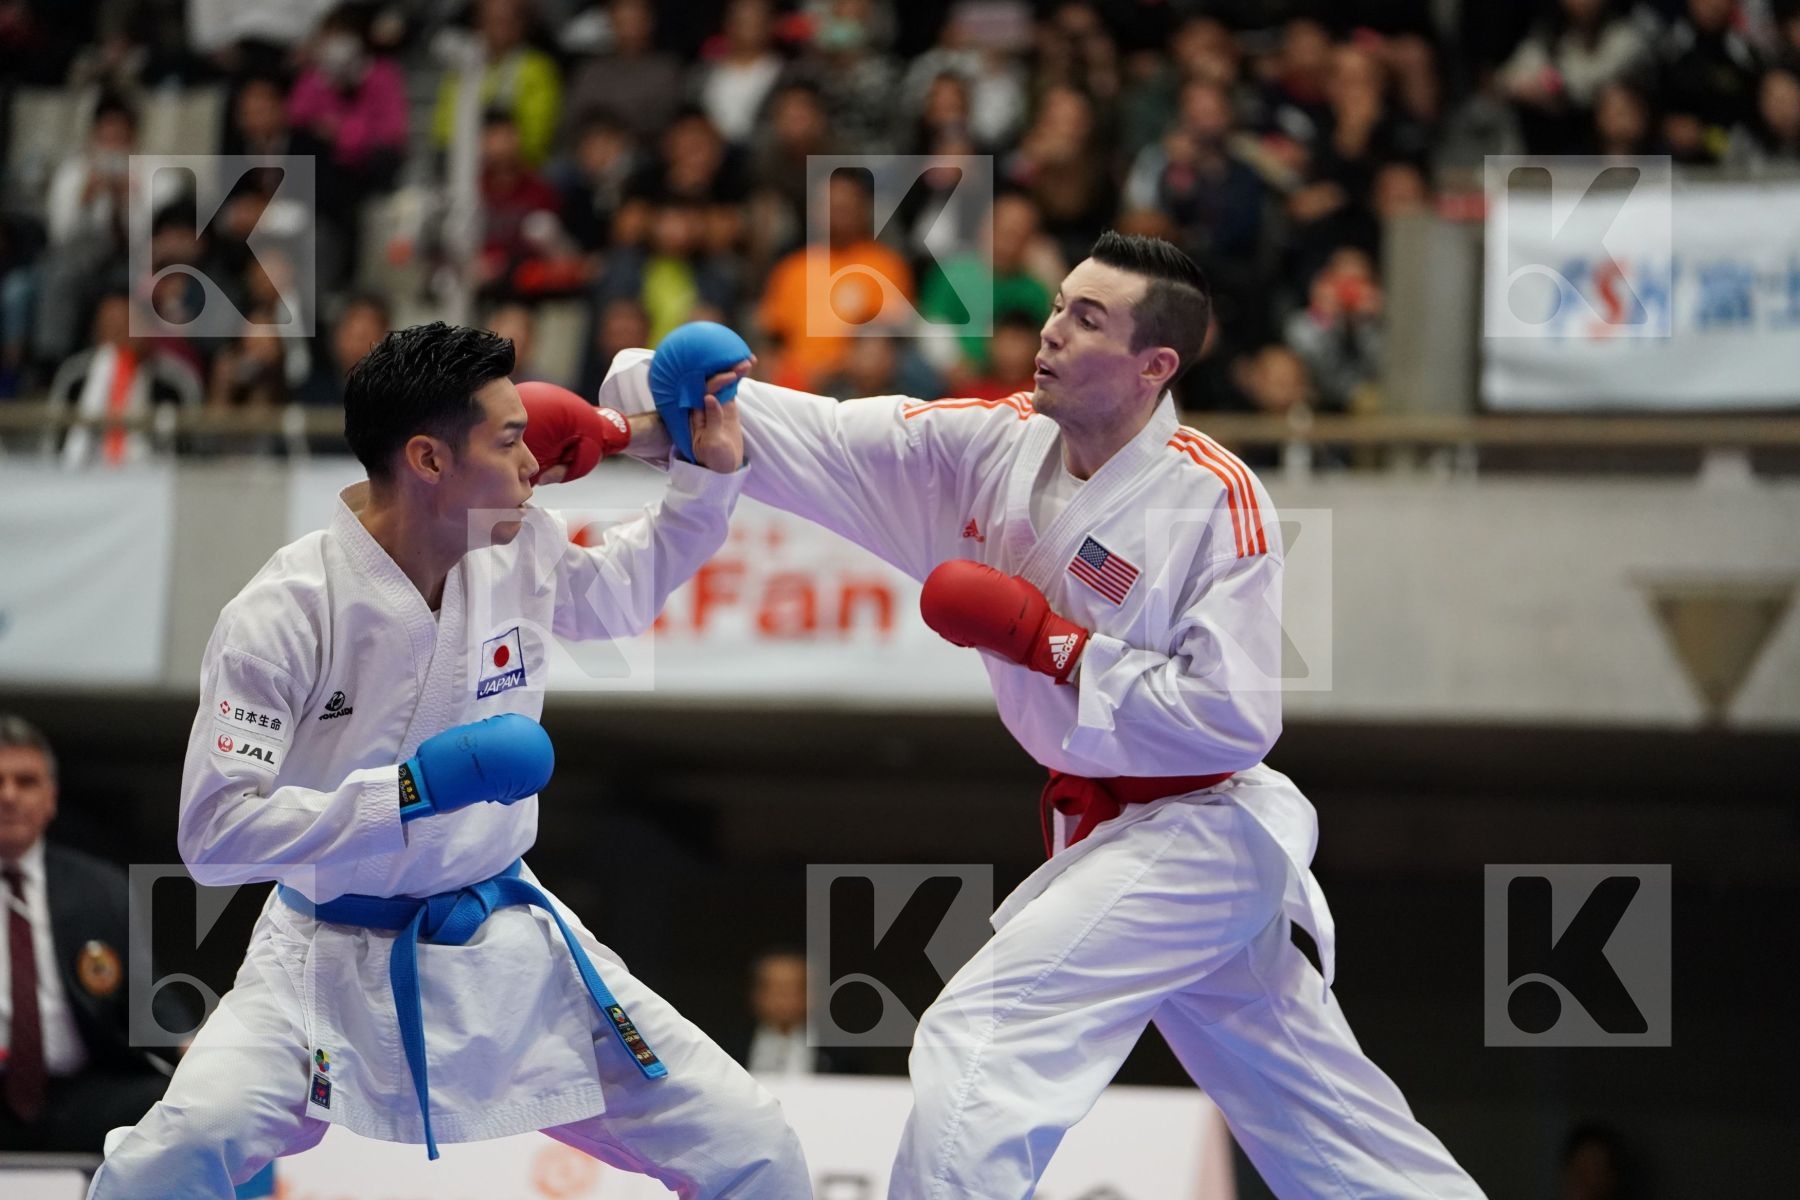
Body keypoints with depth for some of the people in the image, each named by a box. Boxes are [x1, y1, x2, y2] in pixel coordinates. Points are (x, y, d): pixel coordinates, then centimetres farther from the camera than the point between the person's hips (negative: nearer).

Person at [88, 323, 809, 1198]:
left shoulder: (522, 553, -4)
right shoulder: (285, 615, -22)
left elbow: (621, 590, 21)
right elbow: (215, 832, -24)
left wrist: (710, 475, 5)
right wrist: (415, 789, -32)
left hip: (509, 946, 5)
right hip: (337, 959, -5)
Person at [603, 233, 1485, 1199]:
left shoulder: (1215, 500, -21)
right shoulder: (994, 445, -3)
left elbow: (1232, 719, -23)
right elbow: (819, 439, -9)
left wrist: (1042, 639, -23)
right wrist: (655, 388, -23)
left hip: (1190, 835, -7)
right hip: (1101, 826, 7)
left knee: (982, 1041, -19)